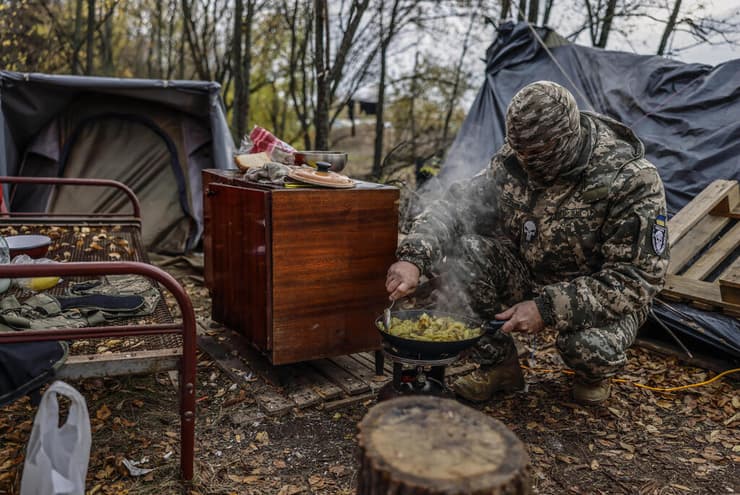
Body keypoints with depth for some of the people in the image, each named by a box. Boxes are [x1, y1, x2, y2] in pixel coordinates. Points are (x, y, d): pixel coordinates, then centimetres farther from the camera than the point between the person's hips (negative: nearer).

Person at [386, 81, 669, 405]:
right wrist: (414, 257, -27)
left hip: (599, 296, -3)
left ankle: (594, 373, 5)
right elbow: (456, 206, -8)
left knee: (591, 343, -37)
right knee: (459, 249, -20)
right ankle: (498, 364, -4)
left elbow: (638, 279, -25)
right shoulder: (514, 160, -11)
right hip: (528, 277, 4)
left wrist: (548, 309, -33)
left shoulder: (632, 181, -24)